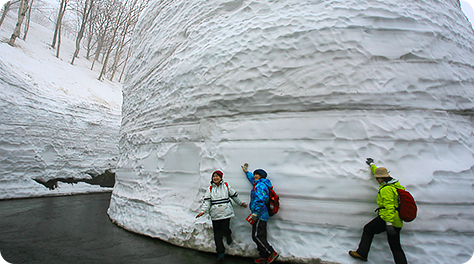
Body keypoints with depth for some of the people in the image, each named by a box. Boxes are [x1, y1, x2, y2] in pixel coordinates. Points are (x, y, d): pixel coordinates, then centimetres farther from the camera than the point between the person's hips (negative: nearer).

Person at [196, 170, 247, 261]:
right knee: (217, 234, 5)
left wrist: (240, 203, 22)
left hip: (226, 212, -1)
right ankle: (220, 252, 19)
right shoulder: (210, 189, 8)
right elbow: (207, 201, 4)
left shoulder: (226, 185, 5)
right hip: (215, 214, 2)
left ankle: (228, 235, 29)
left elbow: (234, 195, 15)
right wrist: (203, 211, -8)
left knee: (225, 230, -8)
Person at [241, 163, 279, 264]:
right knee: (260, 237, 12)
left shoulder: (261, 185, -13)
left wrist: (255, 213, -26)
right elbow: (252, 179, 39)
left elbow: (260, 200, -23)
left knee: (257, 236, -8)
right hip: (261, 215, 10)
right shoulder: (258, 184, 17)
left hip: (260, 215, -10)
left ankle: (272, 253, -2)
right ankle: (263, 257, 19)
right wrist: (246, 171, 49)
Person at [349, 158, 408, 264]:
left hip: (387, 218, -9)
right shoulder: (394, 184, 13)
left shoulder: (386, 189, -16)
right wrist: (372, 164, 43)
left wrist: (389, 223, -29)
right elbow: (380, 173, 29)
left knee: (368, 229, 6)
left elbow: (389, 206, -25)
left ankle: (362, 253, 8)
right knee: (396, 246, 13)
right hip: (398, 221, 9)